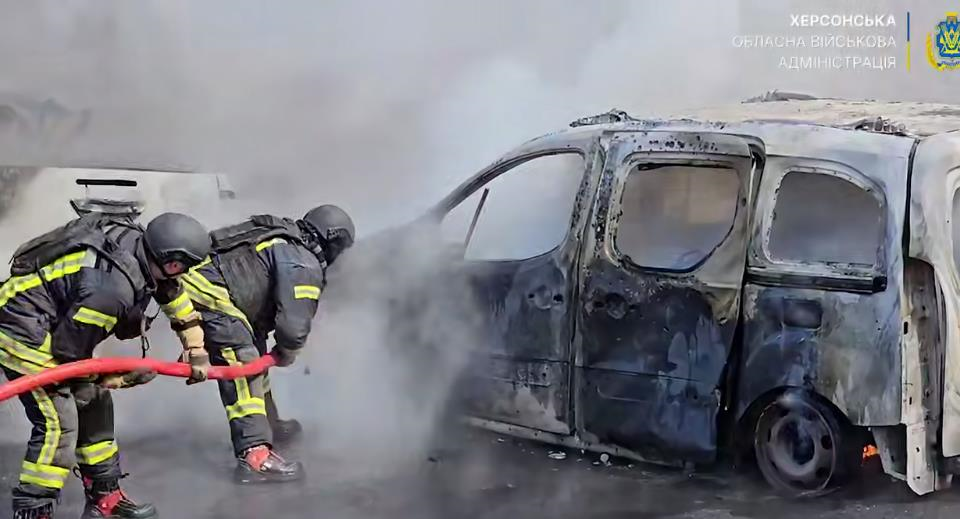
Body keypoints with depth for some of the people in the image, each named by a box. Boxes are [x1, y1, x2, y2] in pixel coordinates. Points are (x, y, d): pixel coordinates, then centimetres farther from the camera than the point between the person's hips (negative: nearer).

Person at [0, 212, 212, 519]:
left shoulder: (135, 240, -6)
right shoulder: (113, 287, -32)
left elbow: (174, 294, 12)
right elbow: (69, 350, -22)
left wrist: (196, 351, 14)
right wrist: (120, 379, -8)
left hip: (52, 325, 10)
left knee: (95, 404, 13)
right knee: (58, 423, -15)